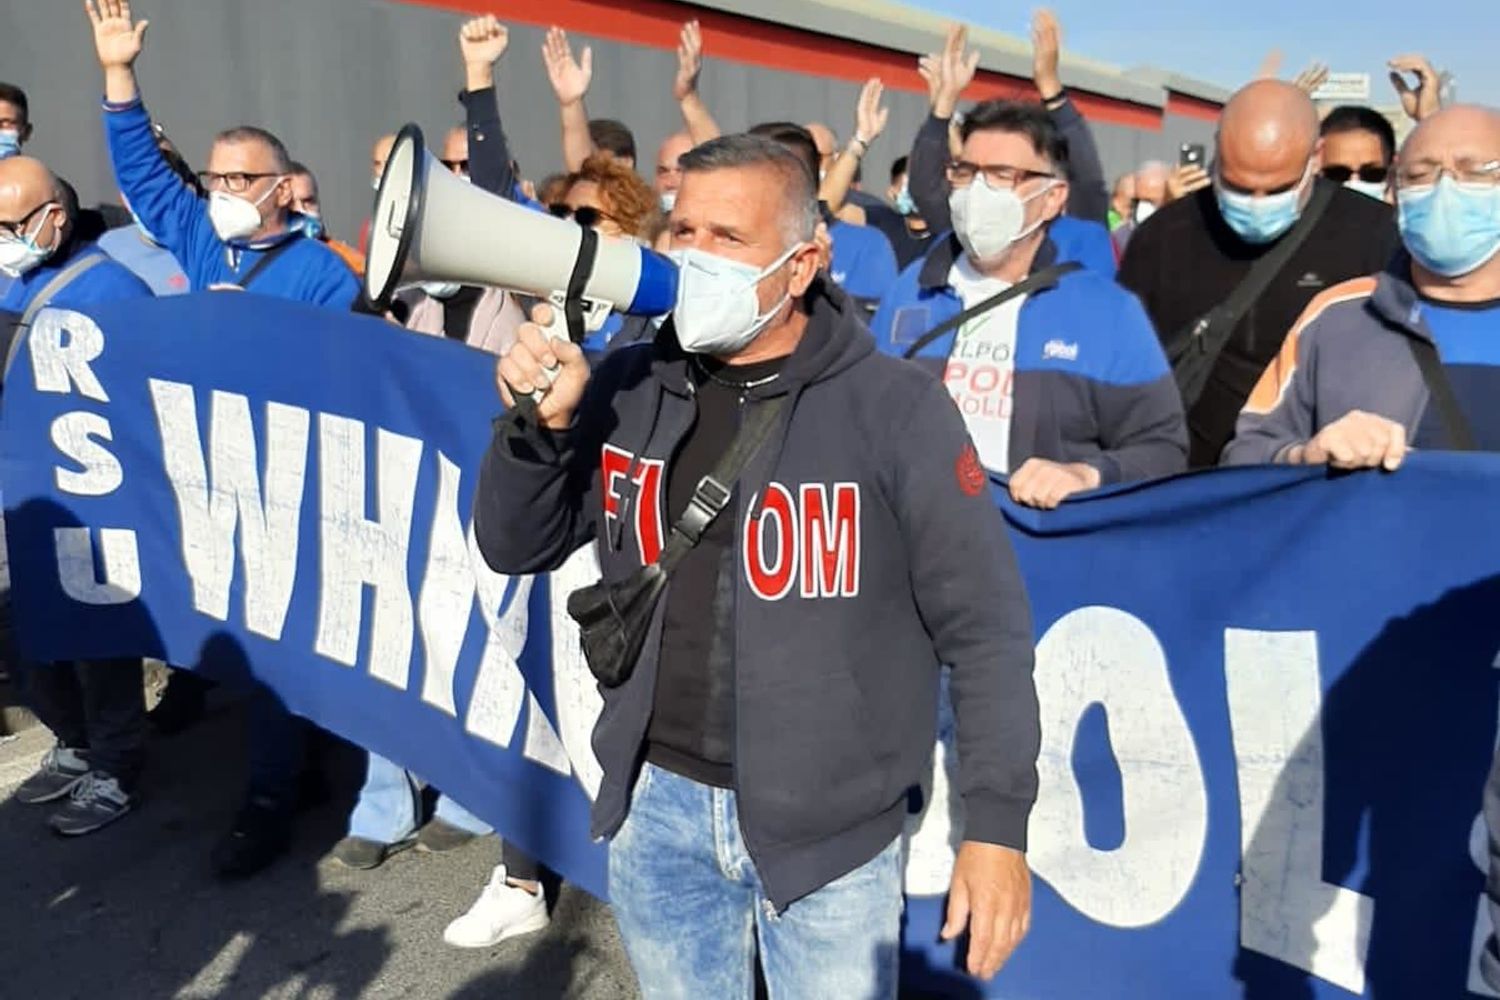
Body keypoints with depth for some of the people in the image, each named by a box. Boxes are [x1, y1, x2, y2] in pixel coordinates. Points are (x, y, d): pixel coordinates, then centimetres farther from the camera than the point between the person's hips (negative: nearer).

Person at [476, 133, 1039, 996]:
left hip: (829, 825, -4)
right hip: (657, 804, 4)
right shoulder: (628, 389, -2)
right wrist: (541, 423, -15)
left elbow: (983, 626, -11)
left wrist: (997, 824, -11)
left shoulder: (894, 408, -14)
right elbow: (516, 548, 4)